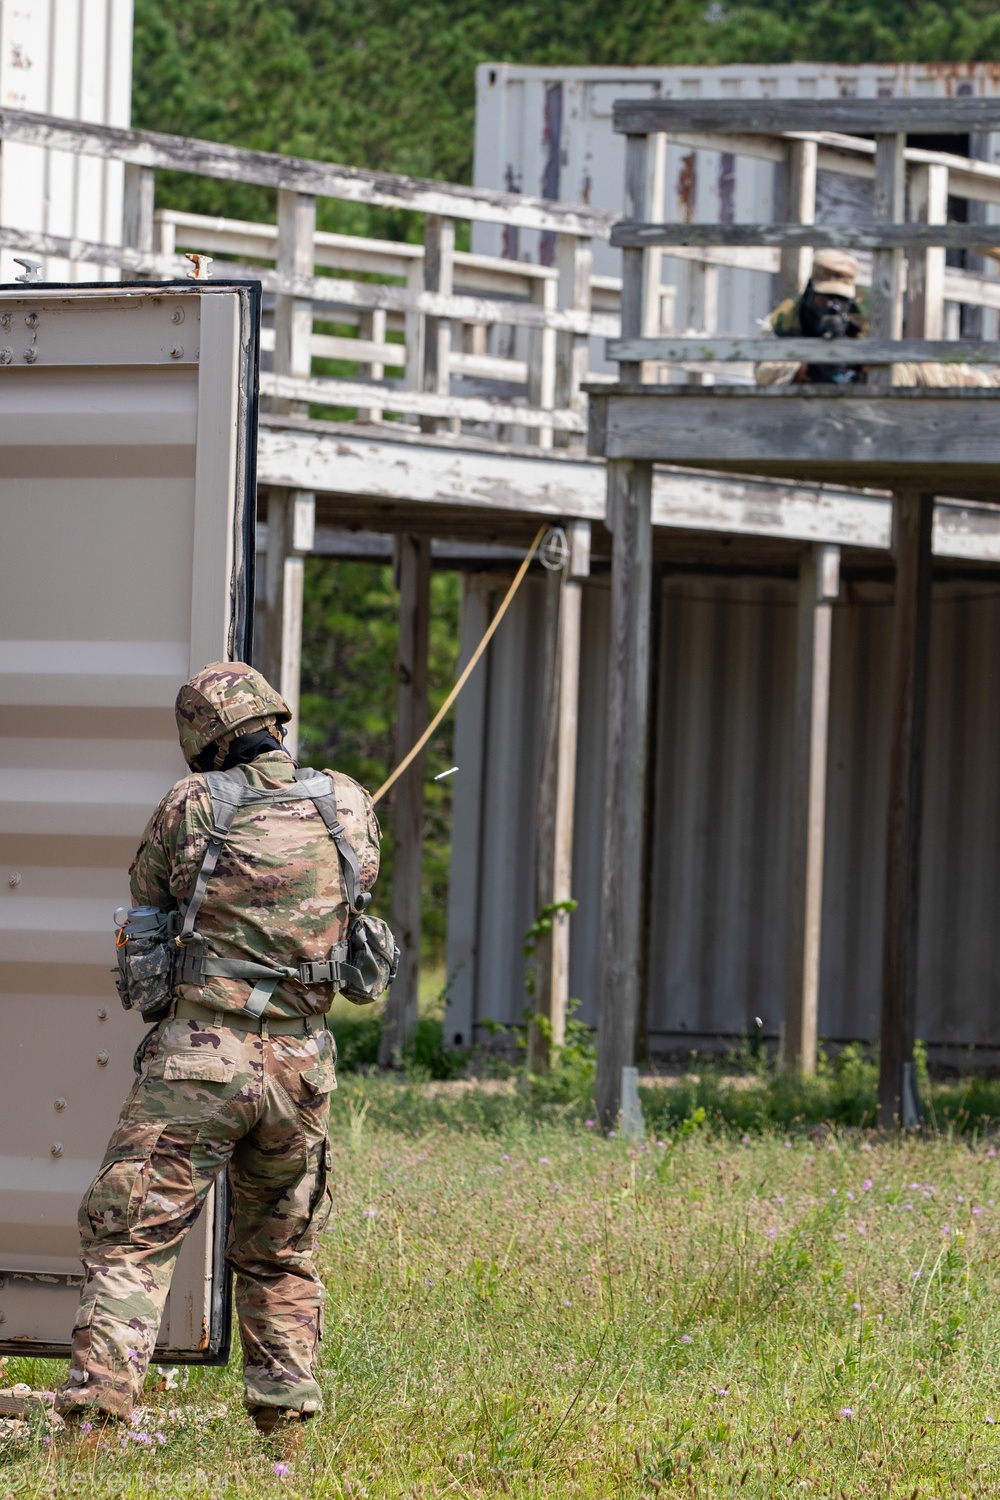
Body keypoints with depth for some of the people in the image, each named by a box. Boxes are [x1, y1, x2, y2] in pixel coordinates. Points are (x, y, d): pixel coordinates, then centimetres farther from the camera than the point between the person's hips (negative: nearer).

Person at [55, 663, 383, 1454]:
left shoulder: (190, 806, -5)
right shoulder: (348, 805, 3)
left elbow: (149, 898, 10)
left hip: (198, 1057, -3)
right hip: (301, 1063, 3)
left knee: (130, 1240, -2)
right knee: (281, 1257, 19)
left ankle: (95, 1411, -15)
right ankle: (286, 1422, 17)